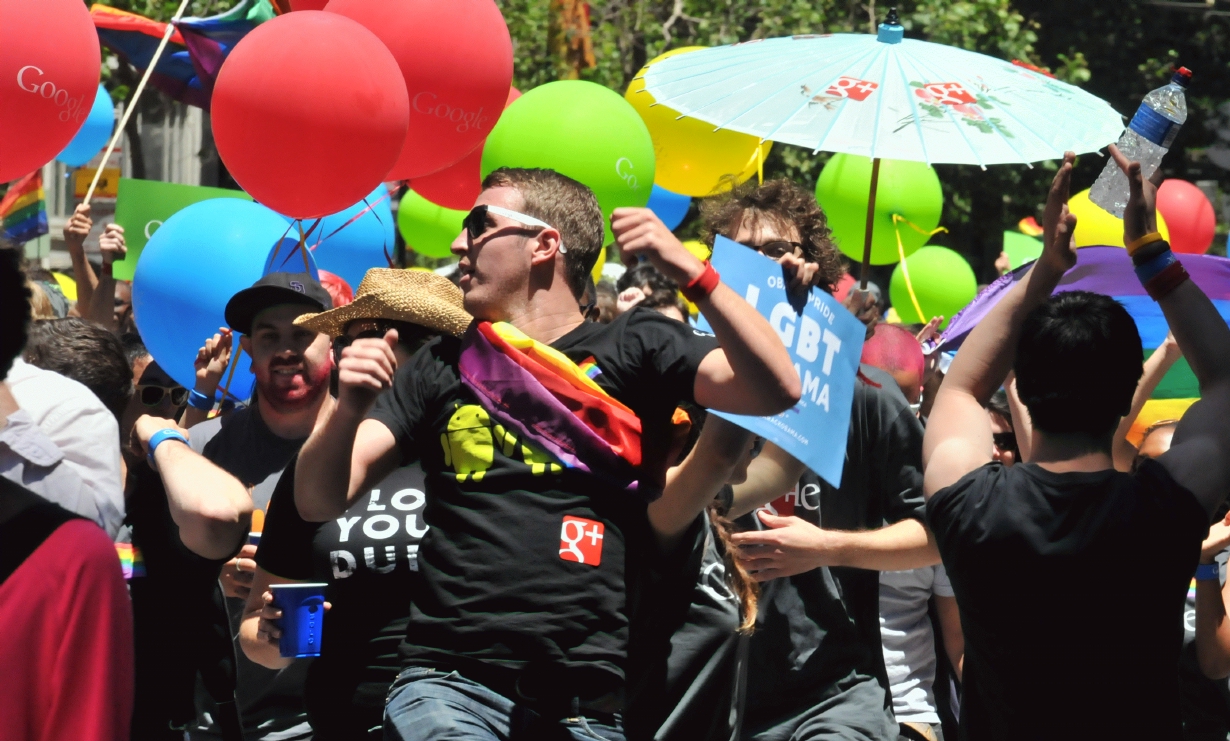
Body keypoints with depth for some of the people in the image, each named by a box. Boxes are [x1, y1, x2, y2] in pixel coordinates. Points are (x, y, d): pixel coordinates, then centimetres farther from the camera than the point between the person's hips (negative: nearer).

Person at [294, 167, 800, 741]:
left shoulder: (631, 347, 10)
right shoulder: (443, 366, 17)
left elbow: (776, 390, -5)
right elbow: (318, 501, 12)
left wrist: (689, 270, -14)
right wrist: (351, 407, -8)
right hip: (450, 682, 0)